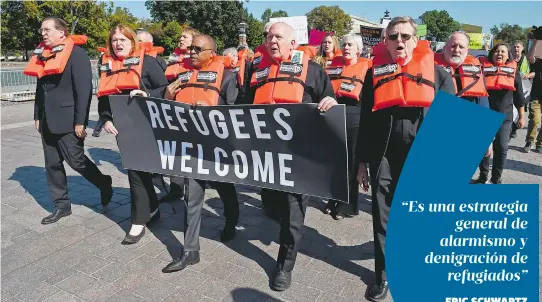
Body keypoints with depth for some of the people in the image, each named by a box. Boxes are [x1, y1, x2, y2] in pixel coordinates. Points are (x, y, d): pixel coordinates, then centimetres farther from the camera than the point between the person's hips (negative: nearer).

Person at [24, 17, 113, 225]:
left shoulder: (76, 53, -9)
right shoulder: (43, 55, 14)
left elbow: (84, 88, -15)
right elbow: (40, 87, 20)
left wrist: (80, 121, -19)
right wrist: (38, 116, 16)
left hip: (68, 119, -8)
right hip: (48, 119, 8)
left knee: (75, 159, -5)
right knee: (52, 164, 9)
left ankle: (104, 184, 20)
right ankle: (61, 205, 19)